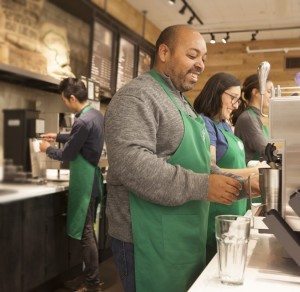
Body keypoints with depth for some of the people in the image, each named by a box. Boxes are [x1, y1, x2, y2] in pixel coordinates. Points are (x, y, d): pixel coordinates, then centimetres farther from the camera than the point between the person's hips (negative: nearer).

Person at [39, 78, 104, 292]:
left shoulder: (83, 121, -22)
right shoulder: (96, 115, 8)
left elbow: (67, 155, -13)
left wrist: (48, 149, 4)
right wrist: (58, 136, 27)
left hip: (84, 182, -10)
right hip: (92, 178, 10)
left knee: (86, 233, -1)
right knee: (89, 230, 18)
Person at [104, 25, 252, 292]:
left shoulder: (182, 102, 16)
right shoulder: (137, 96, -15)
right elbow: (130, 162, -28)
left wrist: (231, 181, 5)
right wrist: (202, 186, -27)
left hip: (185, 238, 10)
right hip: (150, 242, -9)